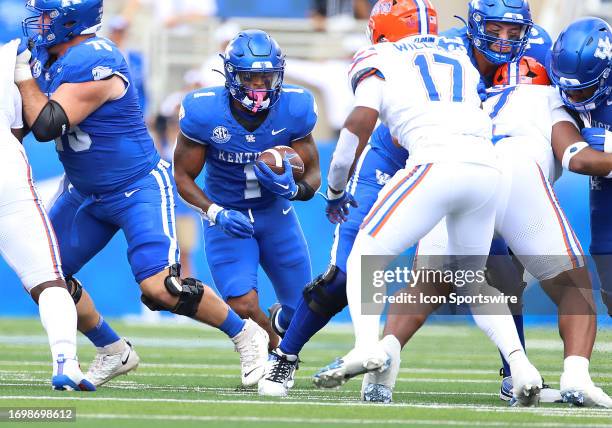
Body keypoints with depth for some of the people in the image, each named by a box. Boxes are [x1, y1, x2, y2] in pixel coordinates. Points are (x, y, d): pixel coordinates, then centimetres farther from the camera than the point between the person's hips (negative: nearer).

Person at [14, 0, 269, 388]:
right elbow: (23, 121, 17)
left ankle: (245, 335, 1)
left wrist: (24, 77, -17)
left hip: (139, 190, -9)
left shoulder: (93, 63, -26)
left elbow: (46, 126, -29)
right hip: (88, 194, 9)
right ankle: (114, 352, 22)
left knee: (159, 287, -20)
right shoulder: (46, 58, 2)